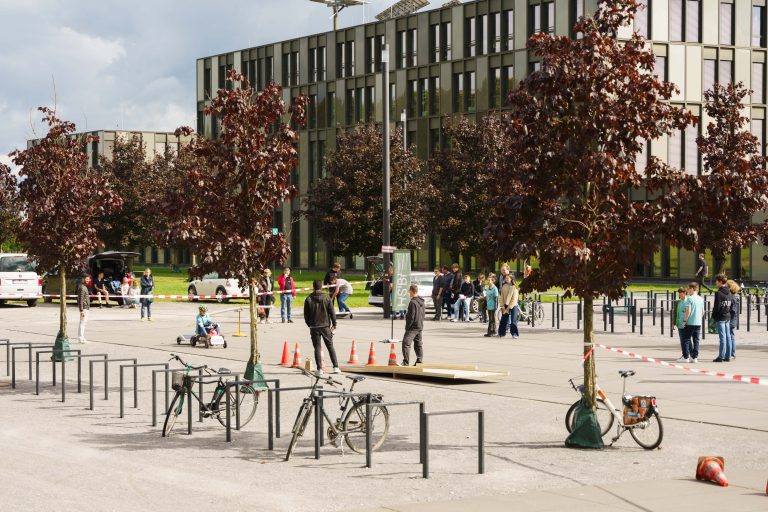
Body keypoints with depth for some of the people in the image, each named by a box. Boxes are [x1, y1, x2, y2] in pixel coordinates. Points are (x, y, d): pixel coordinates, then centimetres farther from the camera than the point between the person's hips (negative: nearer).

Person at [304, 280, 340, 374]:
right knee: (330, 346, 8)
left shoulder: (308, 299, -2)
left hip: (314, 327, 0)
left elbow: (306, 315, 2)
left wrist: (309, 324, 16)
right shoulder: (327, 298, -2)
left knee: (317, 348, 3)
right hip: (325, 326, 0)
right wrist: (334, 324, 9)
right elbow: (332, 312, -1)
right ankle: (336, 367, 5)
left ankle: (319, 369, -3)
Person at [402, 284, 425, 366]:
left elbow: (411, 317, -19)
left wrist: (407, 327, -11)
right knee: (418, 344, 16)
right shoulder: (421, 301, 9)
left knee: (406, 343, -11)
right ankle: (419, 361, 16)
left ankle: (406, 361, -18)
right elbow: (424, 312, 18)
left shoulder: (413, 302, -18)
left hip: (413, 327, -9)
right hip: (420, 326, 9)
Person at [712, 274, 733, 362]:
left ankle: (721, 356, -5)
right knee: (728, 336, 9)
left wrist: (713, 315, -3)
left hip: (720, 317, -7)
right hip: (728, 317, 7)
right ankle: (727, 356, 12)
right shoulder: (729, 293, 10)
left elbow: (716, 307, -16)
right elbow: (731, 304, 13)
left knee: (722, 337, -7)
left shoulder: (718, 293, -14)